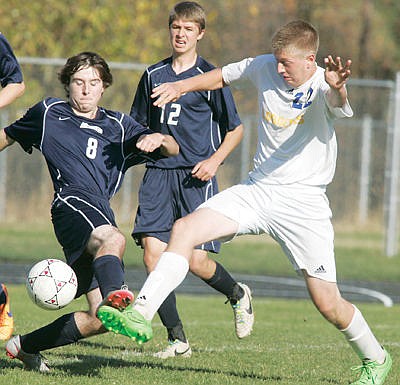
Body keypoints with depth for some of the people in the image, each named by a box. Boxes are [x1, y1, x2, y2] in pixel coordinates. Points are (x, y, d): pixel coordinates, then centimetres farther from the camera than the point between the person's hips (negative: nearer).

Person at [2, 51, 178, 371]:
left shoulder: (118, 126, 25)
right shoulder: (48, 113, 20)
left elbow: (173, 150, 19)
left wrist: (159, 139, -4)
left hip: (101, 219, 5)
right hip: (73, 201, -5)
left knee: (101, 320, -5)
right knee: (113, 239, -41)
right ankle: (115, 297, -73)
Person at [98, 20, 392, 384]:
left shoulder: (321, 87, -18)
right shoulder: (265, 68, -2)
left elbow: (338, 104, -43)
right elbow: (224, 75, 20)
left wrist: (337, 87, -66)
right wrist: (182, 86, 9)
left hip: (304, 201, -5)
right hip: (258, 188, 5)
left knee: (328, 303, -4)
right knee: (185, 228, -17)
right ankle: (140, 316, -21)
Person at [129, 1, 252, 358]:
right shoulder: (153, 75, 12)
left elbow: (236, 129, 5)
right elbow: (139, 125, 23)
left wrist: (215, 160, -9)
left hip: (196, 177, -4)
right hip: (159, 173, 4)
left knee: (196, 260, -11)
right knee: (153, 255, -9)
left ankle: (238, 294, 23)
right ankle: (177, 340, 1)